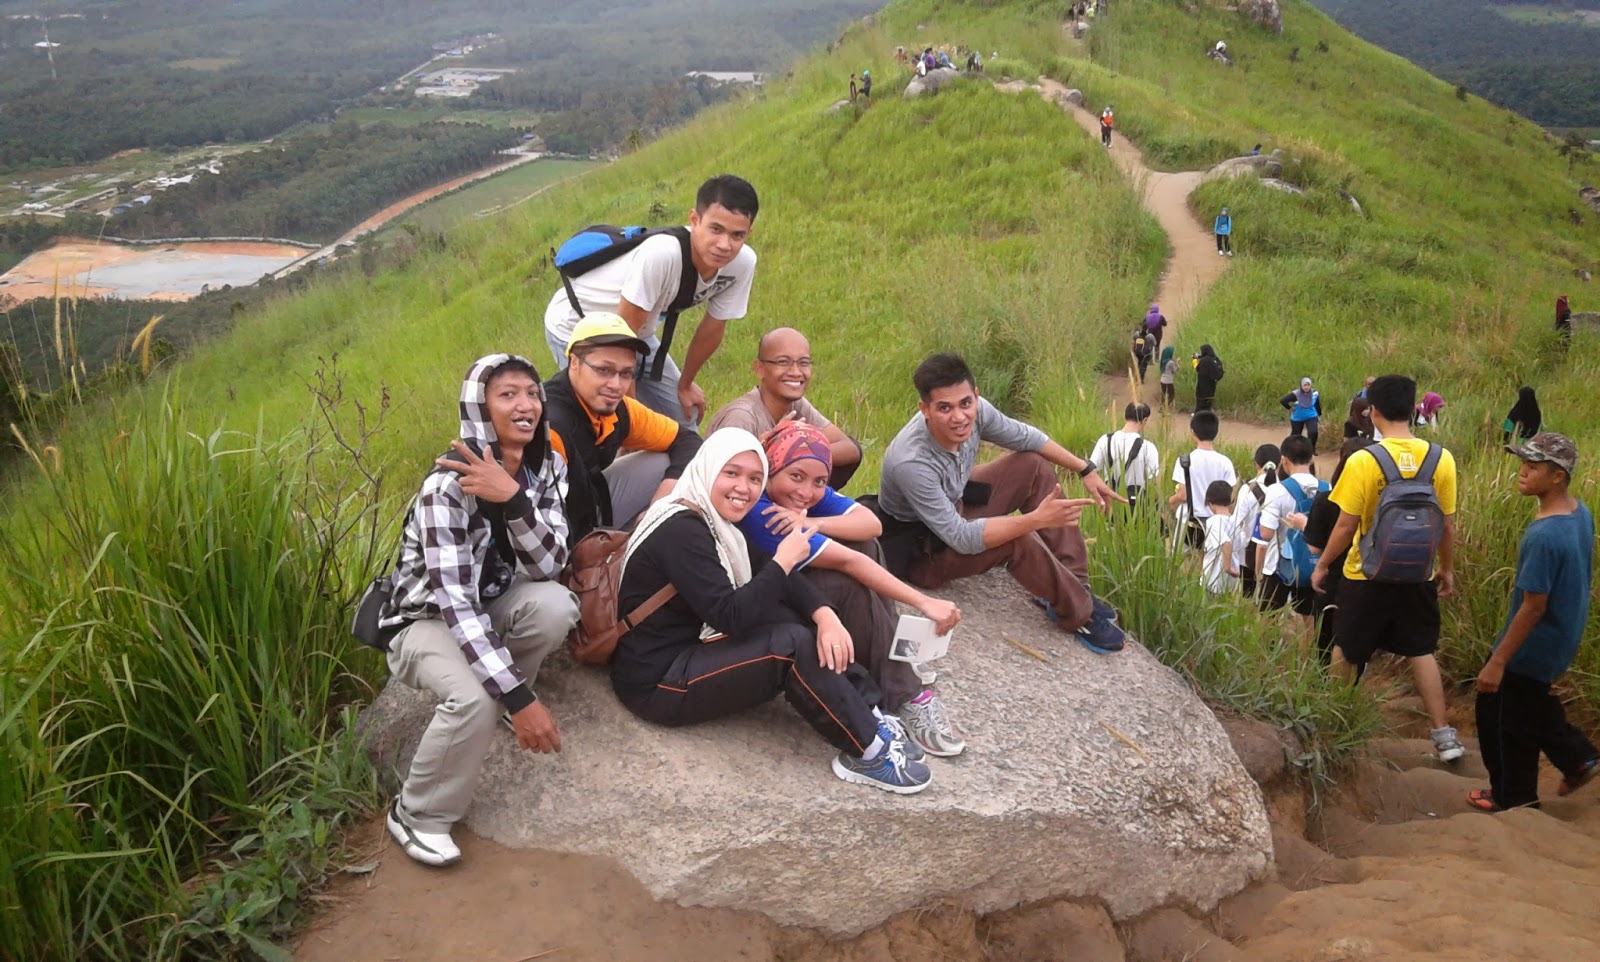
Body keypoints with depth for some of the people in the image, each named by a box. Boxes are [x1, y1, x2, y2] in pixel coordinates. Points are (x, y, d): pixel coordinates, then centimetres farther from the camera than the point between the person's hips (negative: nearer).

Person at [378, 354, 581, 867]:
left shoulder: (548, 467, -11)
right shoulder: (449, 484, -28)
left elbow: (549, 565, -21)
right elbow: (453, 600, -33)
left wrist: (513, 498, -40)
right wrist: (519, 698, -38)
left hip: (490, 603, 5)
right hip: (427, 616, -5)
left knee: (555, 605, -27)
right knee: (476, 697, -33)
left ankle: (497, 696, 2)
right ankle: (416, 815, -7)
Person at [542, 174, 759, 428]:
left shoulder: (743, 263, -21)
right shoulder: (661, 254, -39)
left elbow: (712, 328, -4)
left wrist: (685, 384, 8)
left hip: (639, 332, 7)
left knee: (684, 418, 9)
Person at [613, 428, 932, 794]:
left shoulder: (713, 521, 8)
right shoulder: (681, 532, -22)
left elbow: (769, 572, 2)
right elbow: (729, 617, -27)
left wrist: (825, 614, -14)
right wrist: (784, 561, -21)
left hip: (691, 648, 10)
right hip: (658, 683, -10)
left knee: (796, 619, -1)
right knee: (794, 645, -20)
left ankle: (870, 718, -3)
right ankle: (868, 754, -10)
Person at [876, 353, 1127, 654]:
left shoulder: (975, 410, -19)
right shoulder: (910, 464, -39)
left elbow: (1025, 437, 1)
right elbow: (961, 538, -36)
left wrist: (1087, 470, 1)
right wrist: (1037, 518, -40)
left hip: (954, 505, 8)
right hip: (919, 551, -8)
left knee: (1035, 465, 0)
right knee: (1018, 540, -28)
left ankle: (1071, 587, 4)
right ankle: (1079, 615, -3)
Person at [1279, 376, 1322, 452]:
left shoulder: (1315, 394, -12)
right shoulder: (1295, 394, -24)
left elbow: (1318, 405, 5)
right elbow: (1282, 400, -26)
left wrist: (1319, 415, 15)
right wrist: (1289, 408, -16)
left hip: (1311, 417, 1)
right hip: (1297, 418, -1)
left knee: (1313, 432, -19)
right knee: (1295, 435, 14)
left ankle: (1312, 449, 1)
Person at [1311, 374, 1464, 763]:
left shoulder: (1363, 461, -19)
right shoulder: (1440, 459, -8)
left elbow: (1346, 526, -14)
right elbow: (1448, 525, -1)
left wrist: (1322, 565, 0)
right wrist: (1447, 569, 14)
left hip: (1366, 575, -3)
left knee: (1345, 651, 15)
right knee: (1421, 652, 16)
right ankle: (1444, 734, 14)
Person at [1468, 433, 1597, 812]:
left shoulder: (1544, 536, -32)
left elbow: (1533, 607, -27)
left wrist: (1498, 662, -20)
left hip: (1534, 648, -8)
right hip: (1565, 636, 8)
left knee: (1512, 724, 11)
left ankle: (1515, 800, 28)